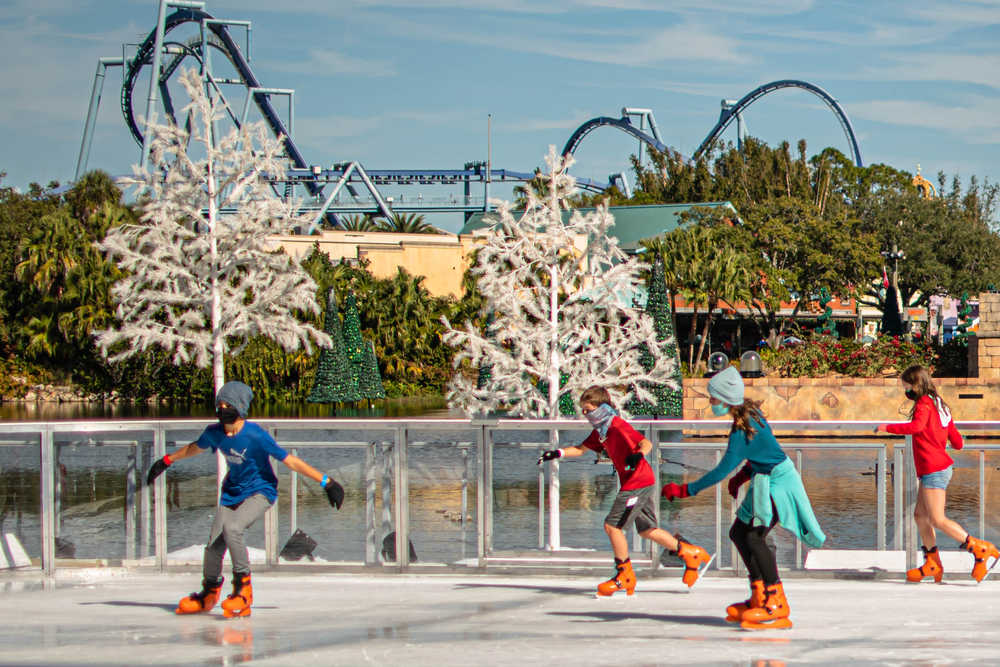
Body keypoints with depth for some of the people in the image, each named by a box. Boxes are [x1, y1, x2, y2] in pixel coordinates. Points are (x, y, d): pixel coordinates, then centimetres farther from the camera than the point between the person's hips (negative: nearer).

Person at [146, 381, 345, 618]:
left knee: (231, 528, -30)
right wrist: (167, 461, 29)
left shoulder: (256, 436, -24)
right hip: (233, 492, 6)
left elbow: (291, 461, -23)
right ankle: (210, 592, 27)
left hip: (260, 492, -6)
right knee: (214, 545, -1)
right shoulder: (214, 433, -7)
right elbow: (195, 448, 17)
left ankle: (243, 588, -15)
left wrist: (326, 482, -25)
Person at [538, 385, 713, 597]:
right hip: (642, 484, 10)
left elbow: (646, 443, -26)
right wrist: (558, 453, 5)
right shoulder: (600, 431, 11)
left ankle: (625, 575, 2)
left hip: (638, 483, -10)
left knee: (612, 525, -8)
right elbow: (581, 449, 19)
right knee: (647, 529, 15)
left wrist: (638, 454, -46)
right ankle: (693, 554, 23)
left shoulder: (618, 427, -18)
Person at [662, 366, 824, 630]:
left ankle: (777, 605, -17)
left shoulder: (743, 429, -24)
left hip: (778, 484, -10)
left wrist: (686, 490, -18)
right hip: (767, 480, 10)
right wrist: (743, 475, 10)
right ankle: (760, 596, 18)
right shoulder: (749, 412, 3)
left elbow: (723, 470, -23)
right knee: (739, 532, 12)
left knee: (754, 537, -19)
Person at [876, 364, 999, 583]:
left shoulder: (924, 404, -10)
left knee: (937, 520, -9)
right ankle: (932, 564, 17)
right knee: (920, 515, 14)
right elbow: (957, 442, 15)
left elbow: (916, 426, -32)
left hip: (934, 470, -10)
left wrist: (888, 428, -23)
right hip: (940, 466, 10)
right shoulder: (939, 405, 16)